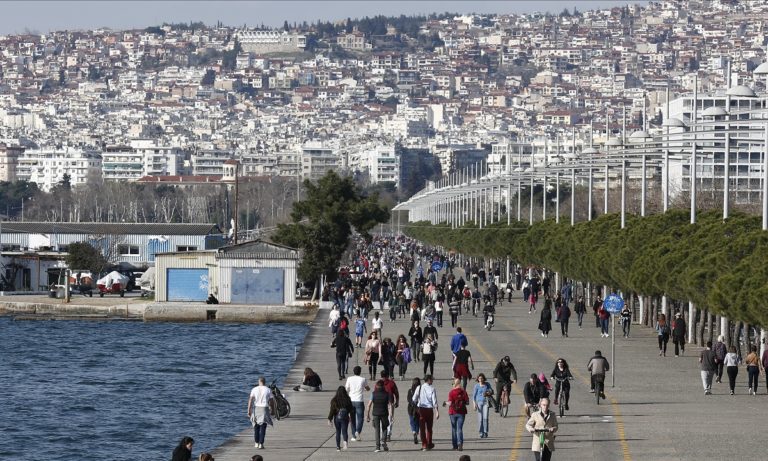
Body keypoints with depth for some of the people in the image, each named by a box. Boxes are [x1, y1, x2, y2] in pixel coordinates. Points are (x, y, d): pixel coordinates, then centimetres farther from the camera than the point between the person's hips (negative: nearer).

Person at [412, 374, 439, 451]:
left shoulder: (419, 388, -1)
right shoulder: (432, 389, -7)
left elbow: (414, 399, 1)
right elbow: (434, 401, -11)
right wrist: (437, 412, -9)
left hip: (421, 409, 0)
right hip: (429, 409, 0)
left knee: (422, 428, 4)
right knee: (429, 428, 15)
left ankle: (424, 445, -1)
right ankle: (429, 444, 24)